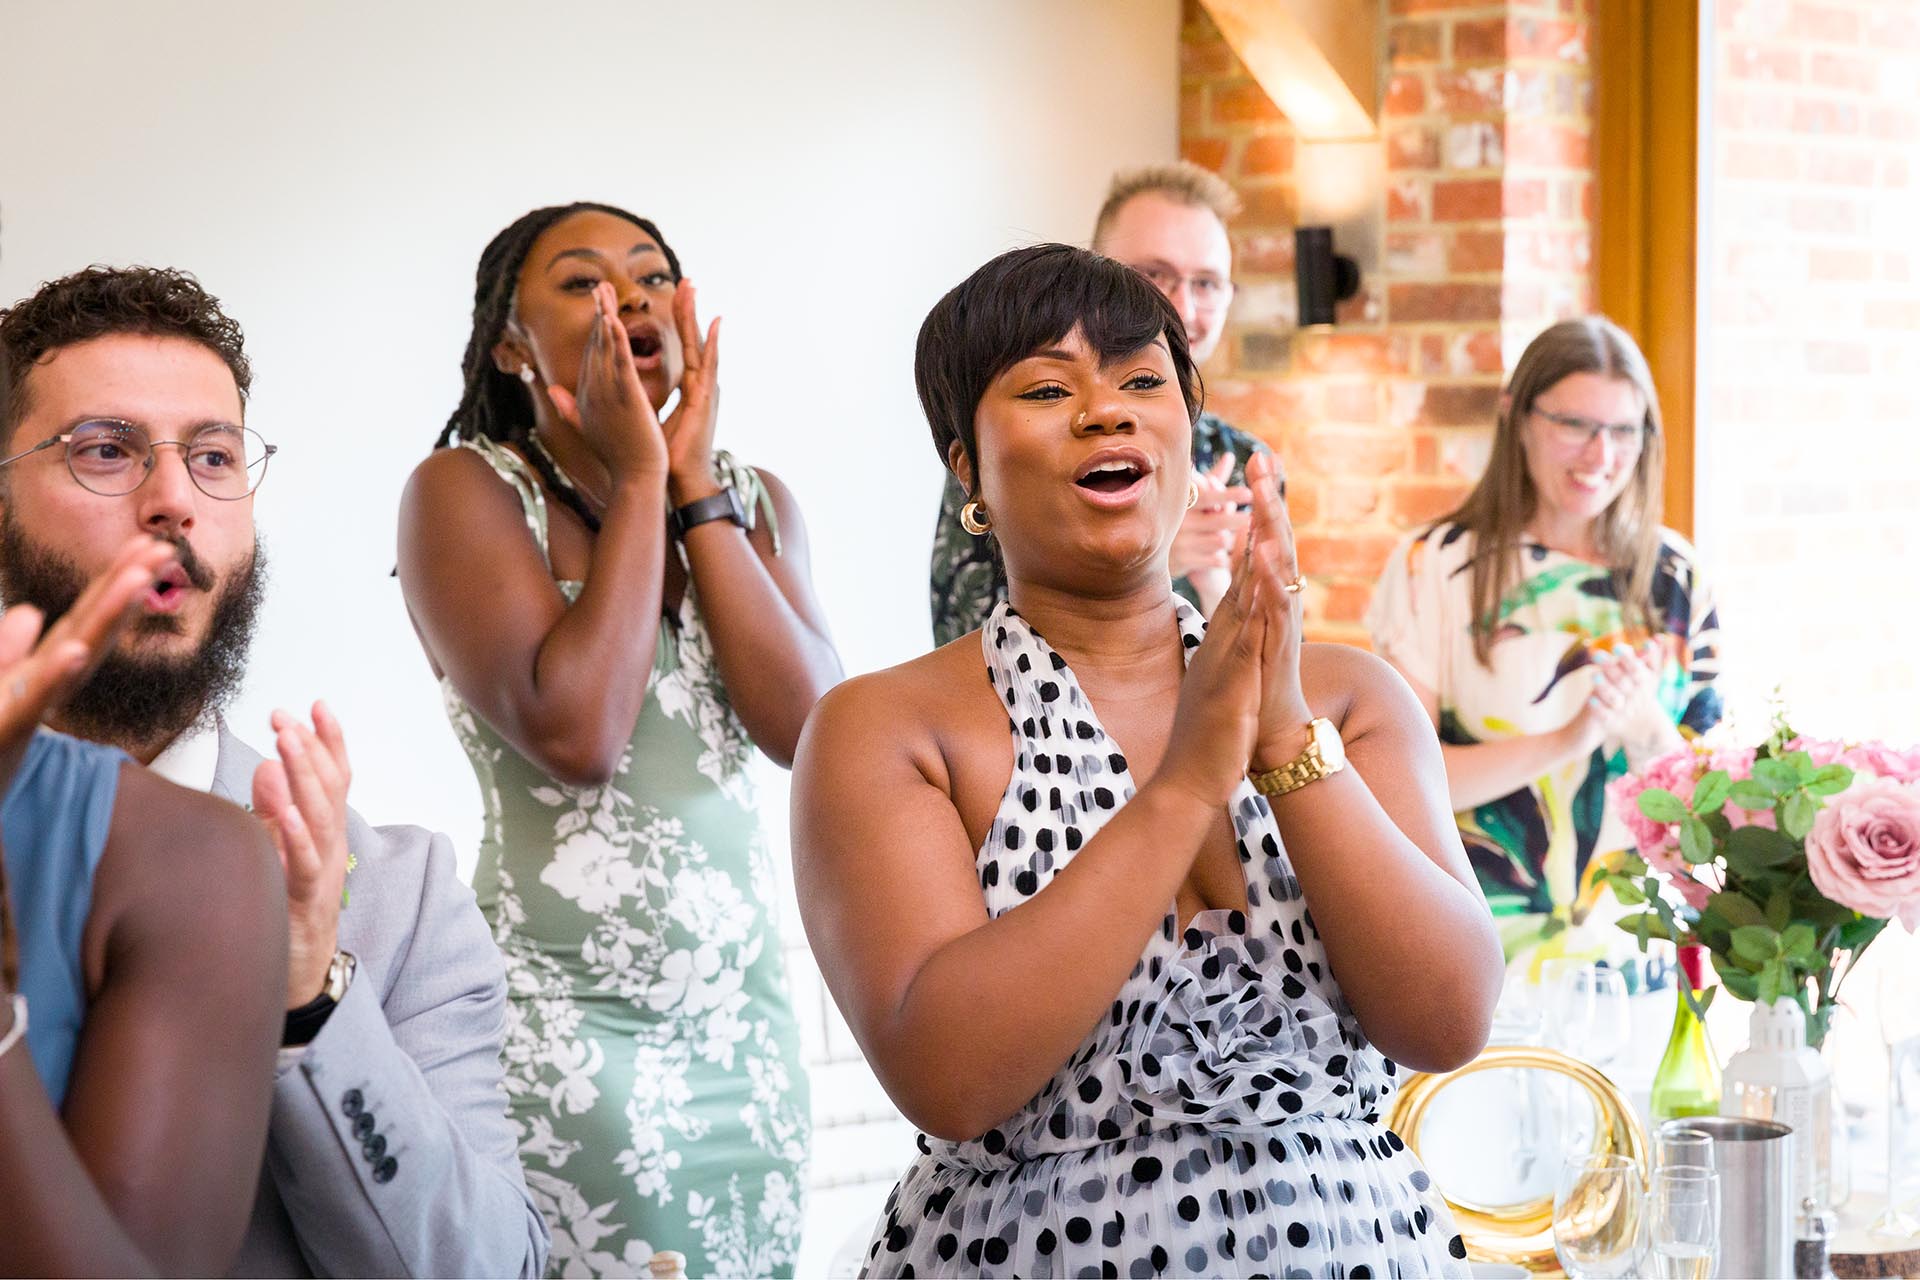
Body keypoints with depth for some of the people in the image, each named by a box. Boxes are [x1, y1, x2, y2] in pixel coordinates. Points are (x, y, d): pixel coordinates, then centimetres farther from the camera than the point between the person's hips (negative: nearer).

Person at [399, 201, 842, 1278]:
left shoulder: (754, 503, 10)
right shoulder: (465, 490, -5)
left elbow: (808, 729, -6)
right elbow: (575, 733, -20)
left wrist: (697, 487, -7)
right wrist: (641, 480, -11)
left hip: (747, 1016, 5)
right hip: (563, 1020, -5)